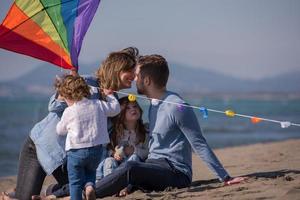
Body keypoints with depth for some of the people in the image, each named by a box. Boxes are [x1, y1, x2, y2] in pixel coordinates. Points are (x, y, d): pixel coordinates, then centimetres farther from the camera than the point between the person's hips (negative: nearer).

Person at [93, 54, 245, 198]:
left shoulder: (177, 107, -13)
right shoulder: (154, 104, 17)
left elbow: (200, 146, -13)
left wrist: (225, 178, -15)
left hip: (176, 174, -9)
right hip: (155, 168, 9)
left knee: (130, 169, -32)